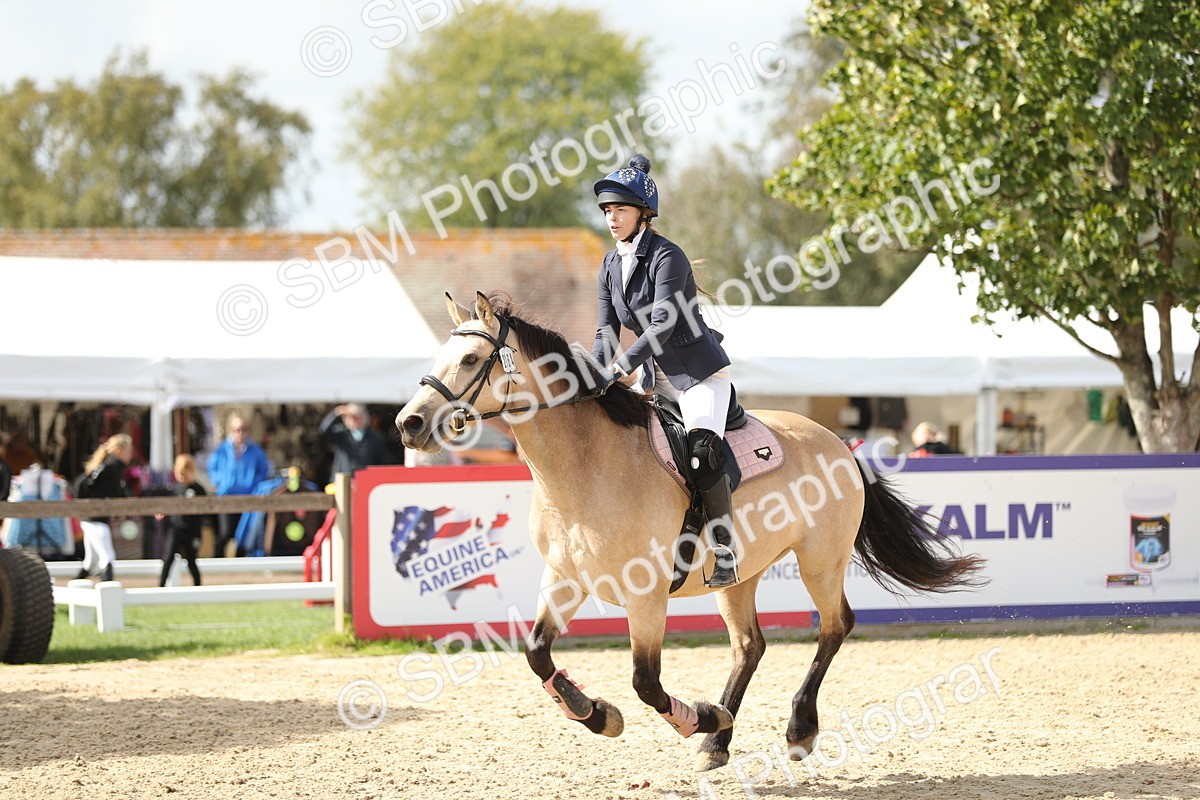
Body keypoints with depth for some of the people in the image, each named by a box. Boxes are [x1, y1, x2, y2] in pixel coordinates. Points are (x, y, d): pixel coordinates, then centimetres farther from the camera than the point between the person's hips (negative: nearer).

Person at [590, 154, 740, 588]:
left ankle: (724, 551, -21)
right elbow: (606, 332, 7)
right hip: (657, 377, 9)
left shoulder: (667, 257, -18)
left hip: (700, 371, -8)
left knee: (702, 450, -26)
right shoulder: (611, 266, 6)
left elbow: (662, 326, -26)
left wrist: (618, 370, -33)